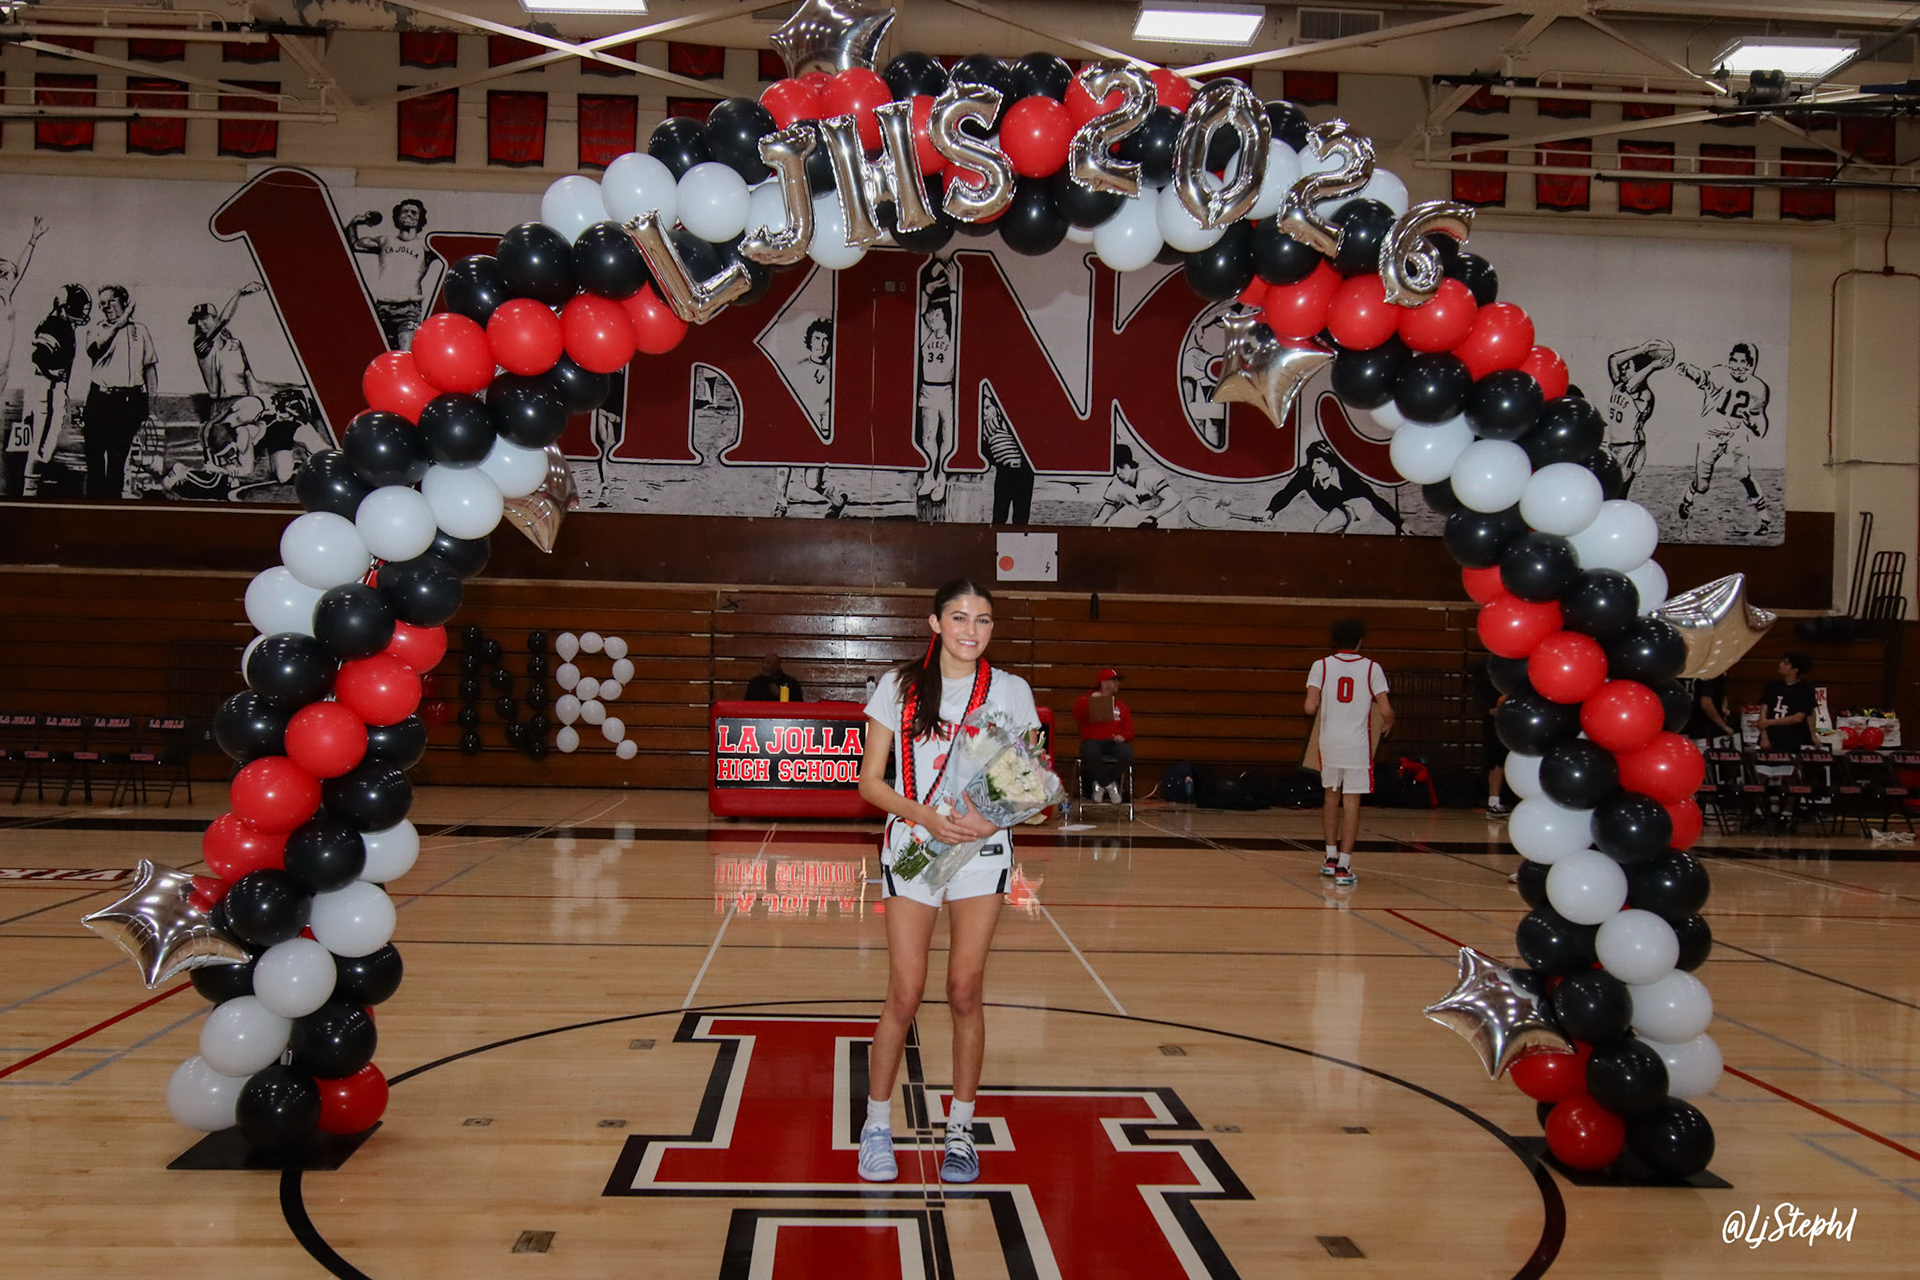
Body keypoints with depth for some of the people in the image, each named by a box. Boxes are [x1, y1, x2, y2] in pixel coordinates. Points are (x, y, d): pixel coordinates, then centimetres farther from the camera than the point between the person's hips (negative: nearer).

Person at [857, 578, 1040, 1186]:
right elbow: (870, 781, -1)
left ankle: (960, 1130, 19)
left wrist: (993, 818, -15)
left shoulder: (1011, 691, 3)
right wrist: (924, 815, -17)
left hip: (983, 851, 1)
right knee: (905, 995, -2)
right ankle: (877, 1126, 16)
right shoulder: (899, 686, 0)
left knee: (965, 992, 3)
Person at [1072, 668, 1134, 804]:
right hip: (1093, 741, -3)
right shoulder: (1087, 700, 14)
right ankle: (1110, 785, -19)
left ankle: (1100, 784, -14)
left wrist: (1123, 736, -4)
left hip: (1114, 742, 3)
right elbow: (1077, 717, -4)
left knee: (1127, 754, -33)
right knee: (1090, 753, -41)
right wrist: (1090, 701, -15)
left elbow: (1128, 727, 19)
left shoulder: (1120, 705, 23)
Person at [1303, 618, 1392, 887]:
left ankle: (1331, 857, 26)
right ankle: (1344, 865, -3)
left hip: (1329, 742, 2)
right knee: (1351, 802, 0)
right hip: (1358, 744, -2)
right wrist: (1388, 725, 16)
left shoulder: (1321, 666, 0)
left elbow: (1310, 707, -9)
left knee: (1332, 796, 19)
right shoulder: (1372, 668, -1)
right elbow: (1385, 710, -6)